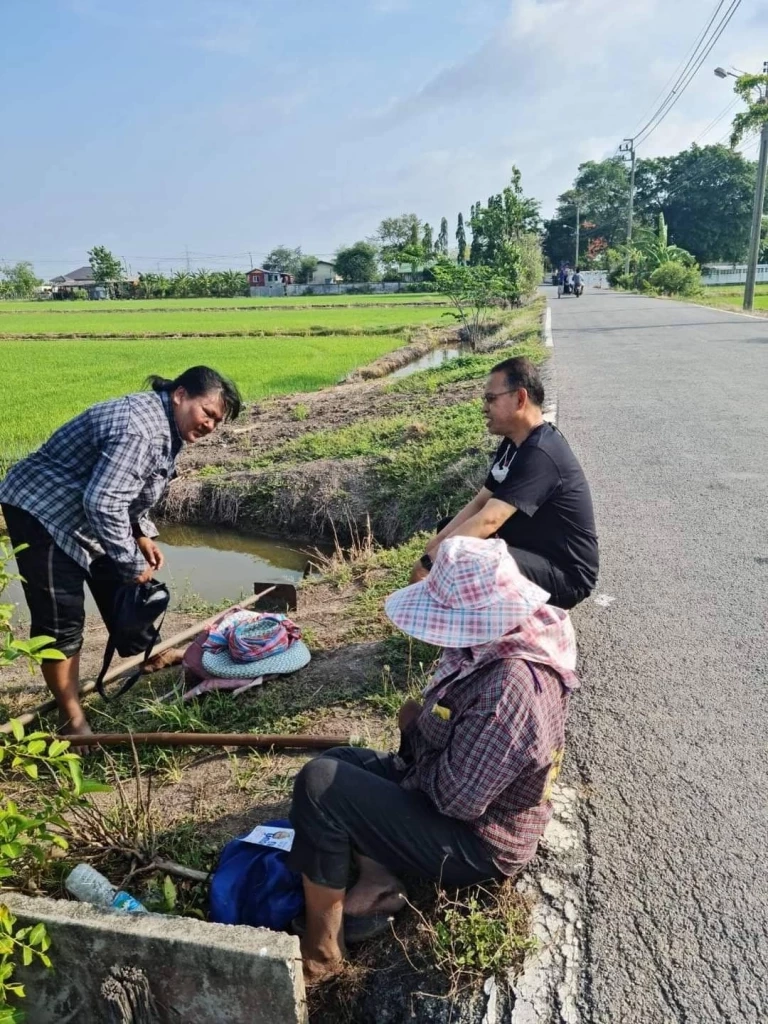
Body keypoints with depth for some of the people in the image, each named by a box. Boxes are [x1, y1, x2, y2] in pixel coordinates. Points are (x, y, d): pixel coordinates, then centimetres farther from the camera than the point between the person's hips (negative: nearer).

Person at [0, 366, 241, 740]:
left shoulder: (165, 427, 4)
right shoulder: (142, 429, -30)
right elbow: (103, 502, -35)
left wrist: (143, 534, 7)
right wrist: (133, 563, -25)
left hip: (87, 513, 10)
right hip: (42, 511, -10)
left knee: (119, 589, 19)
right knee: (61, 618, -7)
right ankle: (71, 718, 4)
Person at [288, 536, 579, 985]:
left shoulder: (509, 687, -35)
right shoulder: (514, 641, -5)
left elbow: (456, 797, -29)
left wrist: (416, 732, -14)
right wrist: (422, 730, -6)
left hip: (476, 844, -10)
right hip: (469, 800, 10)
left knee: (321, 783, -18)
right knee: (338, 762, 14)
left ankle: (319, 950, -2)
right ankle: (377, 881, 4)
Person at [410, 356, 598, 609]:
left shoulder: (540, 455, -27)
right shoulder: (514, 443, 5)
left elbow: (488, 521, -32)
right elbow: (479, 503, 5)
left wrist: (429, 562, -28)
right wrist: (437, 544, -7)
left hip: (567, 573, -10)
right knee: (449, 534, 10)